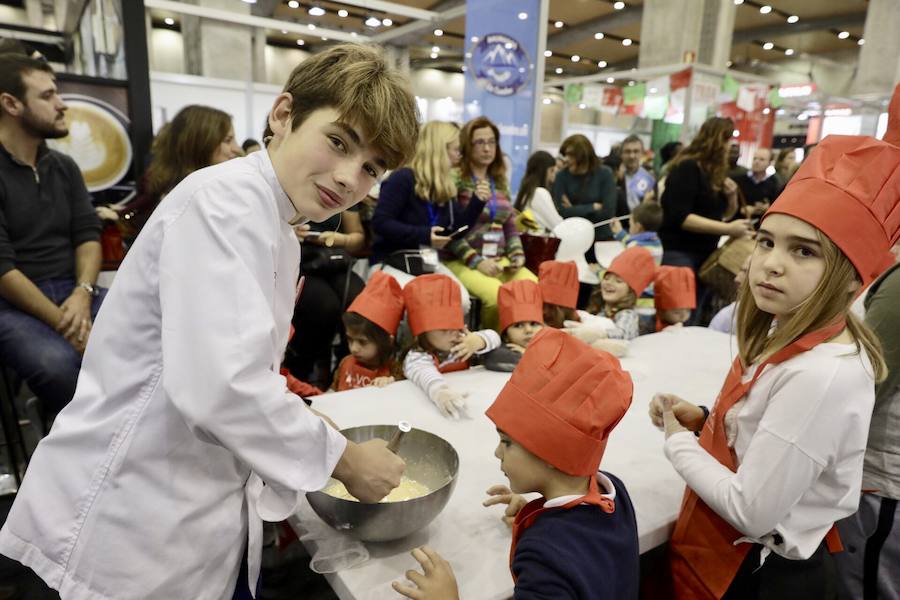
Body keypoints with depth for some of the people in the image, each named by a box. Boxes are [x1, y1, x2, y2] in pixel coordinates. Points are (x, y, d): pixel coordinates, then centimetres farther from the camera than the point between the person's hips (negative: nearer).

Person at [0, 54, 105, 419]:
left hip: (71, 290, 5)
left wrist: (83, 293, -14)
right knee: (57, 363, -35)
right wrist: (64, 325, -20)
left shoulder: (64, 167, 12)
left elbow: (89, 234, 6)